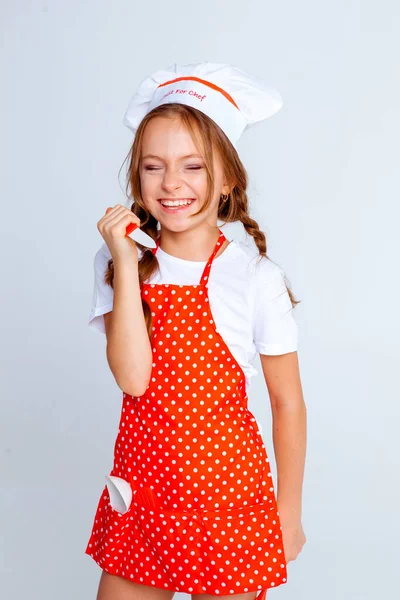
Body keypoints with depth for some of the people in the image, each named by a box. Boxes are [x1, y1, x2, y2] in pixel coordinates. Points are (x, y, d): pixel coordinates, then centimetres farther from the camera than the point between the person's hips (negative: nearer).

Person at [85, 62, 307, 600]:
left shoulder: (256, 277, -11)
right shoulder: (119, 264, -4)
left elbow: (288, 403, -2)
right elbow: (133, 379, -18)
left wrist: (289, 511, 3)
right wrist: (127, 264, -21)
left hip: (228, 497, -2)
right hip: (141, 492, 2)